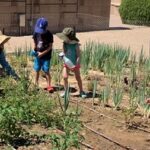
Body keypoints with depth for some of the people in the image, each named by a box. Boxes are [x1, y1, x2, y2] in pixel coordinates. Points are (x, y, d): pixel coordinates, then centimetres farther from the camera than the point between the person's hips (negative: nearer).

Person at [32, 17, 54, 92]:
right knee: (37, 70, 12)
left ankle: (49, 86, 3)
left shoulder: (49, 35, -15)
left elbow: (50, 46, -12)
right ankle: (36, 84, 25)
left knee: (46, 71, -4)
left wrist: (42, 53, -18)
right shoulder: (36, 33, -5)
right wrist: (35, 50, -6)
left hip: (46, 56, -4)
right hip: (37, 55, 4)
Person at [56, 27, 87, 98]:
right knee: (65, 77, -8)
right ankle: (66, 91, 9)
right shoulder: (65, 44, -9)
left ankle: (81, 91, 21)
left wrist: (76, 64, -22)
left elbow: (78, 56, -15)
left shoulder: (76, 45, -18)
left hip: (75, 64, -2)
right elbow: (64, 53, 0)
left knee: (78, 78, 6)